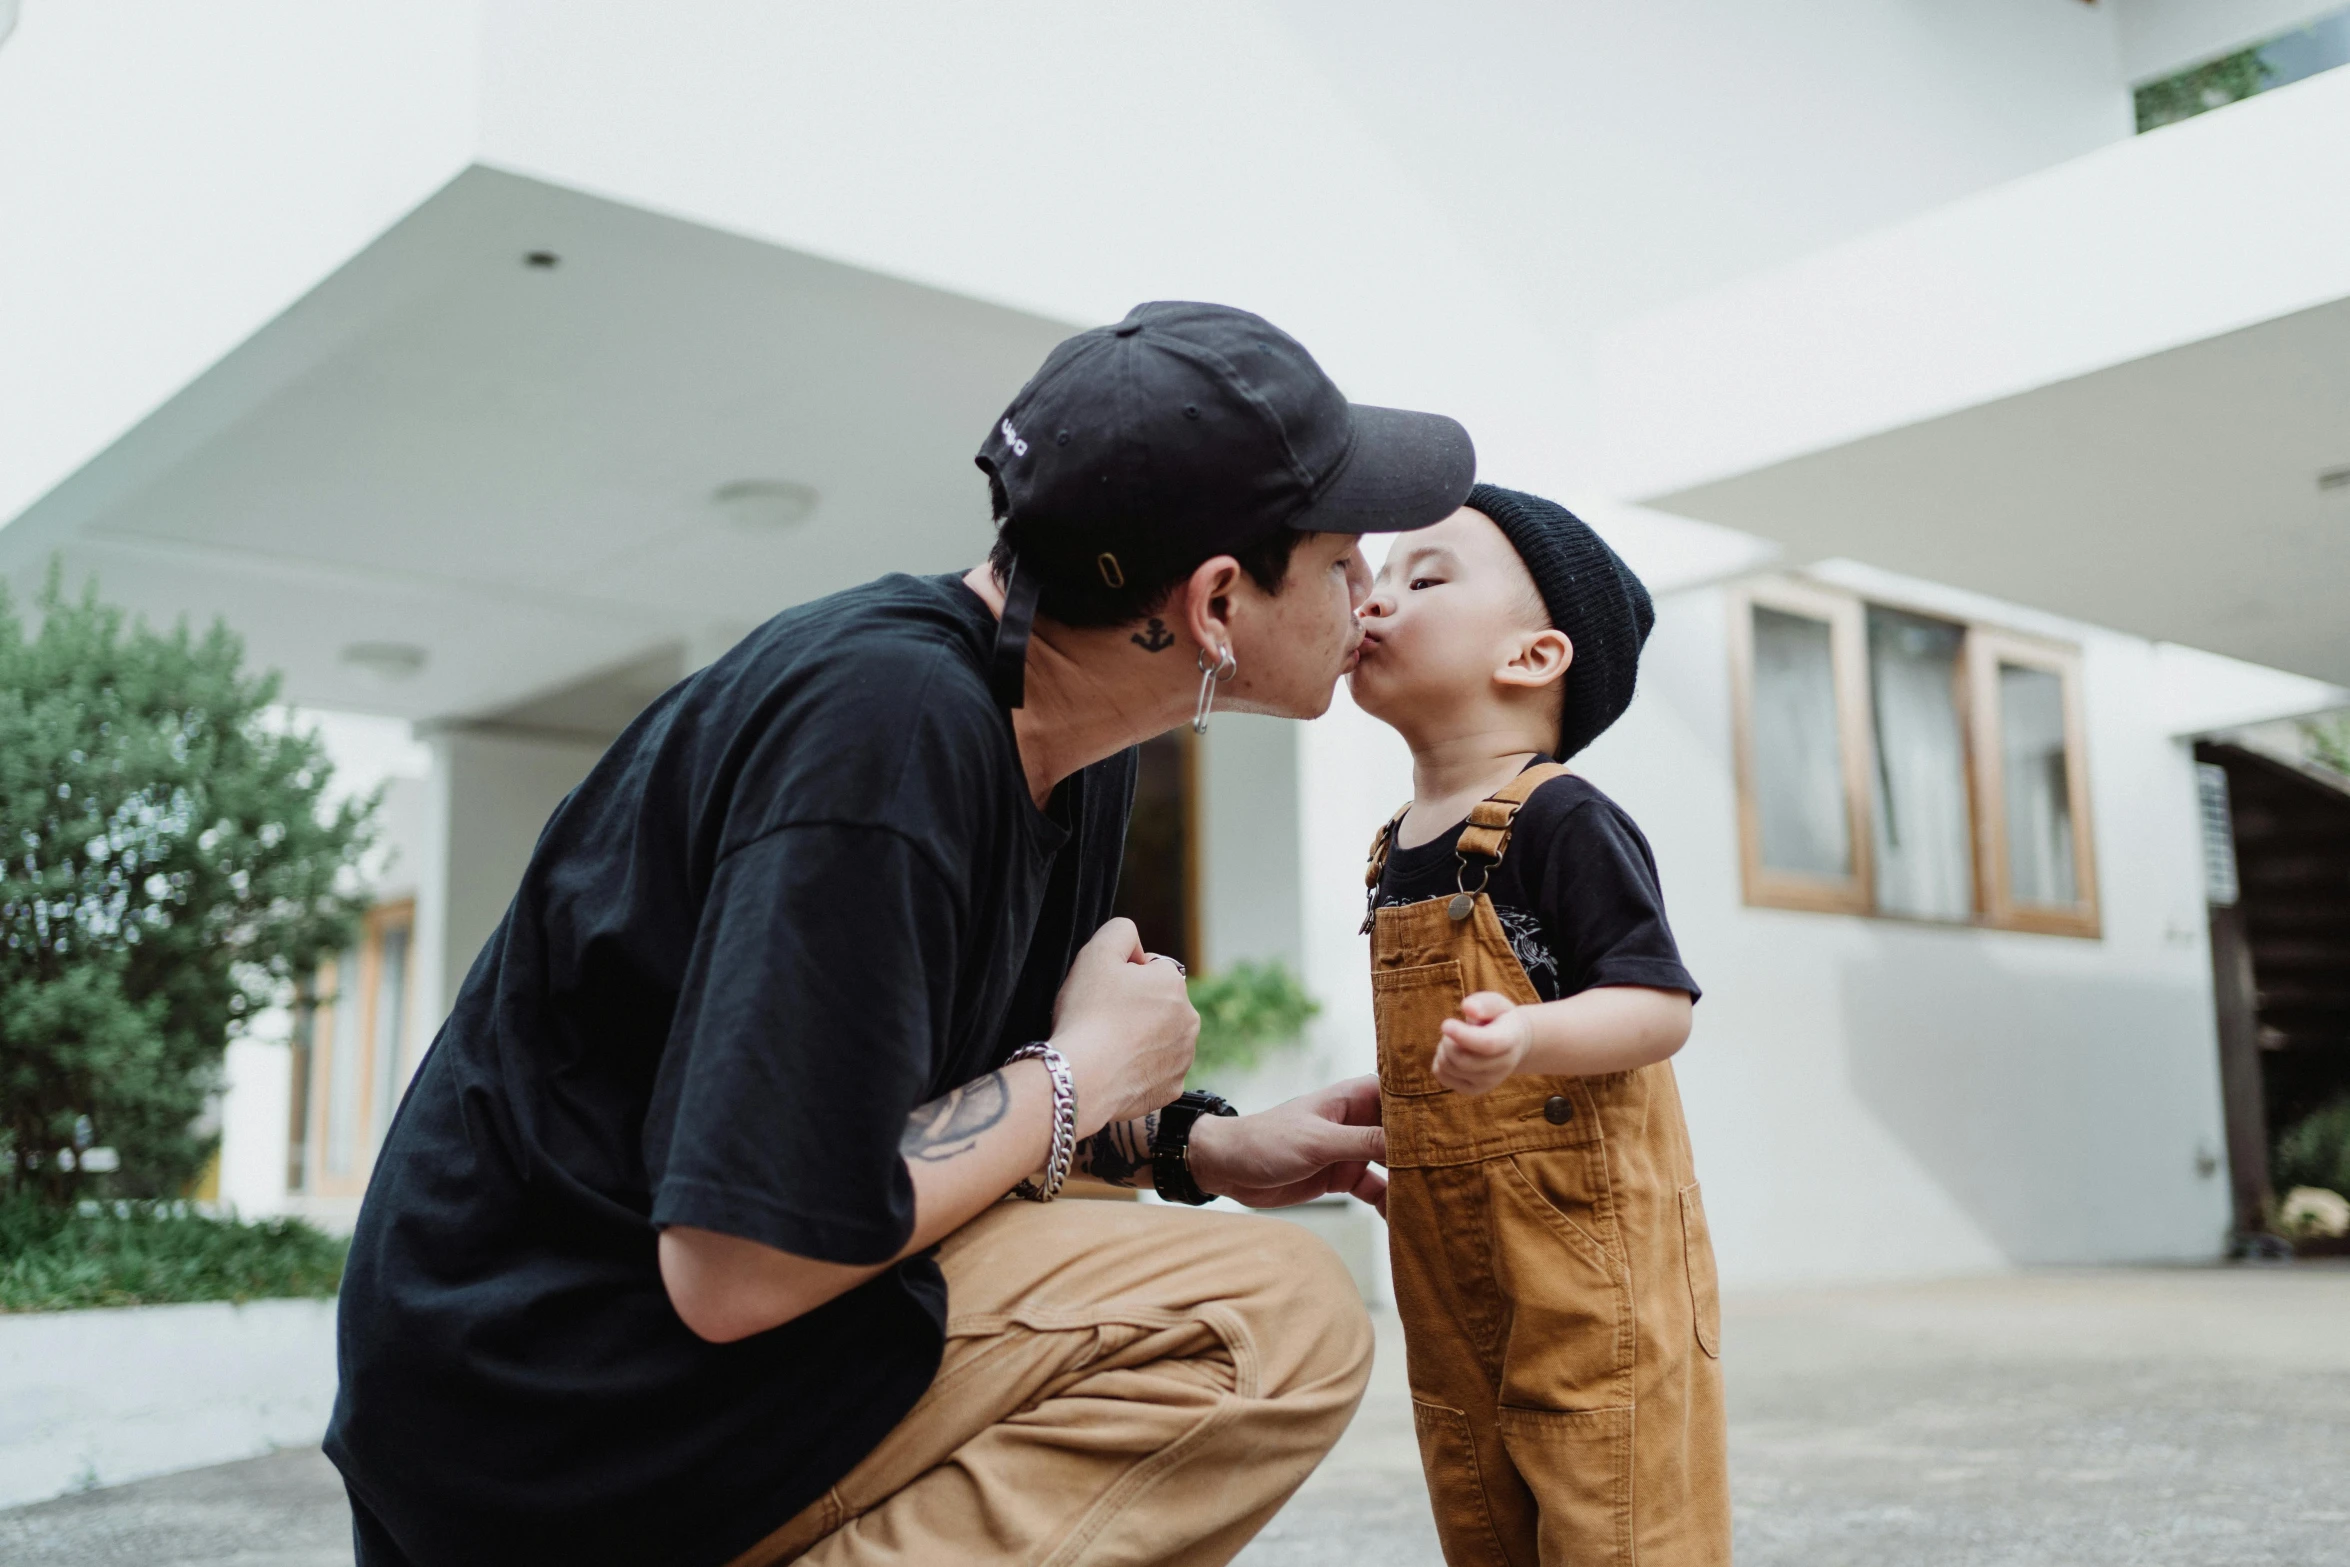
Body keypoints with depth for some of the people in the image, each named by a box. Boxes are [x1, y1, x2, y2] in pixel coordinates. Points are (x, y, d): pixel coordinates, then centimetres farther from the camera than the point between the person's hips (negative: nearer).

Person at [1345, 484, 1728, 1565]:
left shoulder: (1562, 821, -13)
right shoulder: (1396, 853, 12)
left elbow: (1659, 1003, -21)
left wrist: (1529, 1037, -35)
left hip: (1586, 1246, -8)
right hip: (1450, 1264, 8)